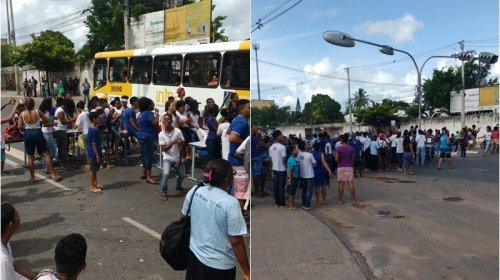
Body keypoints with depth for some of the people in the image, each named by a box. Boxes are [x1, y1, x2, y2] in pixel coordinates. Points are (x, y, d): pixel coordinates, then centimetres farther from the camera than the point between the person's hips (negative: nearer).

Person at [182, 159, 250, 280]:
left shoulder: (194, 191, -9)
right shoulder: (230, 203, -26)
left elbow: (183, 217, 6)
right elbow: (236, 242, -22)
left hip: (195, 254, 5)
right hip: (219, 264, -5)